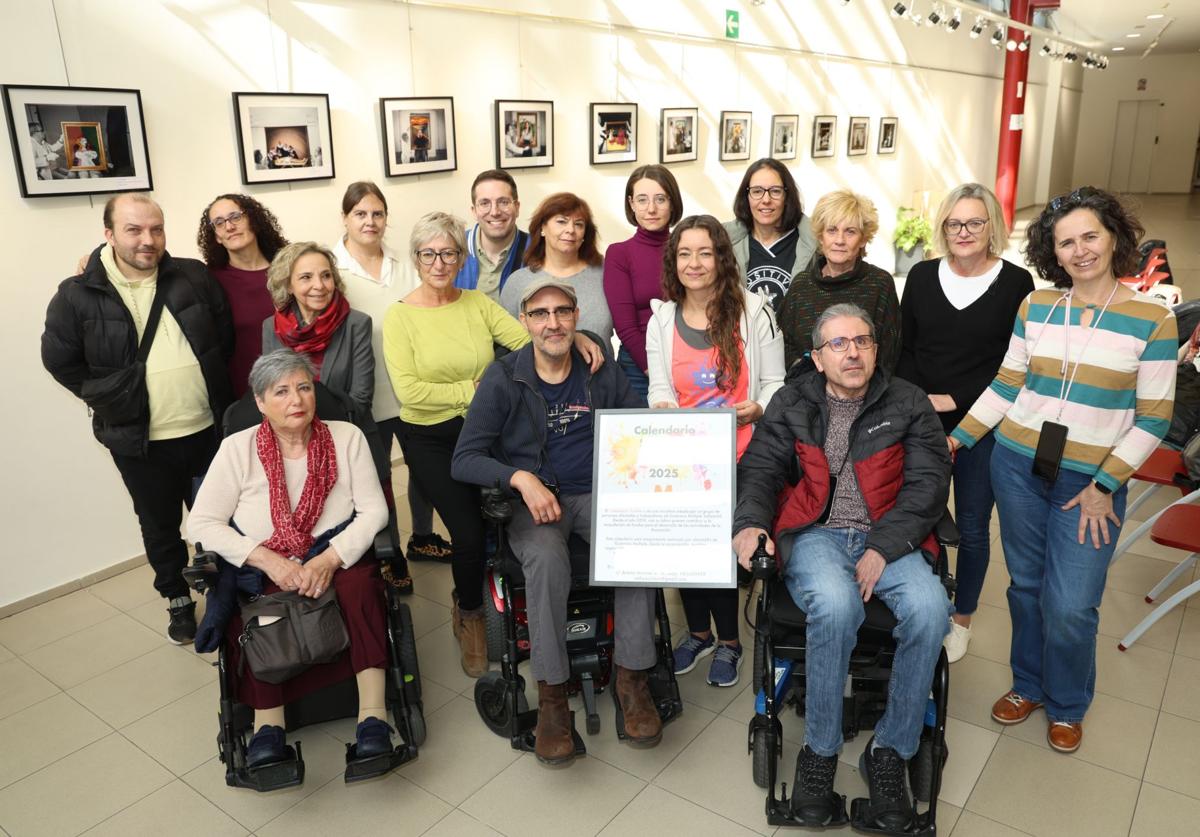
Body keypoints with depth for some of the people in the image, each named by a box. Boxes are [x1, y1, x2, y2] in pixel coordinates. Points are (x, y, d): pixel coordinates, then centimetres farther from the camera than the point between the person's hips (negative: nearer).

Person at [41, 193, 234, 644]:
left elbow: (226, 333, 7)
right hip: (139, 441, -1)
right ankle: (178, 600, 36)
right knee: (161, 527, 15)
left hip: (208, 428, 2)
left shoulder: (194, 276, -2)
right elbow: (60, 360, 1)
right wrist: (109, 400, 0)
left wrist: (214, 388, 5)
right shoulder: (77, 295, -9)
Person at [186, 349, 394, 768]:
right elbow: (201, 523, -4)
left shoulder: (346, 437, 1)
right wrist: (269, 561, -17)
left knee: (360, 584, -32)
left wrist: (330, 559, -20)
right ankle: (268, 724, -23)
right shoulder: (238, 448, 1)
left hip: (339, 558, -1)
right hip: (264, 572, 1)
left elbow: (374, 510, -4)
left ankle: (373, 714, -32)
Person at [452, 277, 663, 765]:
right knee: (547, 559, -34)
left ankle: (632, 677, -14)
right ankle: (551, 694, -20)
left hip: (597, 495, 2)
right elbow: (465, 459, -6)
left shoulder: (602, 374, 6)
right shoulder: (503, 379, -2)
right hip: (532, 502, -2)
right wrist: (521, 478, -22)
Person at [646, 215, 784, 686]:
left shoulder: (753, 311, 1)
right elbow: (660, 388, 8)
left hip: (740, 457, -3)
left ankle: (727, 642, 16)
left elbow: (775, 383, 2)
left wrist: (757, 408, -18)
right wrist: (664, 409, -14)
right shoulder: (661, 320, 10)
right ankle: (699, 633, 24)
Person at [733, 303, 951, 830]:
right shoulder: (791, 404, 10)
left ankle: (890, 751, -9)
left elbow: (929, 483, 1)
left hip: (888, 538, 1)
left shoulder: (908, 404, 8)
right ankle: (819, 753, -13)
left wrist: (883, 549, -13)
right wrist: (750, 522, -16)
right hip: (816, 535, -1)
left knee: (929, 608, -30)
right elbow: (759, 469, 6)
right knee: (836, 604, -34)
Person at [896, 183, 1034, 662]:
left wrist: (955, 400, -13)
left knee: (972, 527, 8)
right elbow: (904, 349, 5)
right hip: (922, 422, 2)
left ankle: (961, 618, 27)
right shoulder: (922, 276, 4)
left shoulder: (1016, 283, -4)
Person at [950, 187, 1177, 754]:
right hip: (1018, 465, 3)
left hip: (1092, 481, -2)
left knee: (1070, 607, -2)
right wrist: (958, 438, 1)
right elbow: (1005, 386, 6)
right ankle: (1028, 685, 36)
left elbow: (1153, 419, -6)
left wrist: (1105, 486, -10)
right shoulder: (1035, 307, 2)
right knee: (1026, 585, 14)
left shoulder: (1152, 319, -7)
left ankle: (1067, 707, 25)